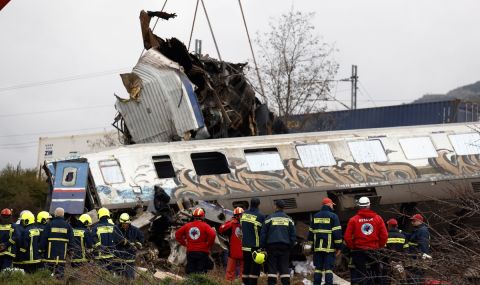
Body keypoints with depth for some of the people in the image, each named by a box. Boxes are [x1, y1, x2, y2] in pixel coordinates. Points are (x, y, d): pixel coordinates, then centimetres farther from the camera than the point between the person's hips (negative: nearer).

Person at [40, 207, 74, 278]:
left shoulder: (50, 225, -4)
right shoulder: (67, 226, 3)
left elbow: (44, 239, -3)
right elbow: (71, 240, 5)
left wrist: (42, 248, 6)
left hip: (50, 256, -2)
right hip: (62, 256, 2)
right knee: (60, 274, 4)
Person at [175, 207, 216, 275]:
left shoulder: (187, 225, 8)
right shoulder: (204, 226, -6)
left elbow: (177, 234, 12)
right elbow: (212, 234, -20)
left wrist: (184, 243, 15)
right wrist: (209, 245, -6)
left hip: (190, 252, 4)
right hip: (202, 252, -4)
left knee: (190, 272, 9)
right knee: (201, 272, -4)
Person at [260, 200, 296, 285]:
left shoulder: (270, 218, 1)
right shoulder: (289, 219, 9)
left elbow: (263, 233, 0)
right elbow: (293, 235, 10)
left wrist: (262, 246, 3)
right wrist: (291, 246, 16)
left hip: (272, 246, -2)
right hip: (285, 247, 2)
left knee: (272, 268, 0)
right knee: (284, 267, 4)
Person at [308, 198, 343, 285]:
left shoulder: (315, 216, 13)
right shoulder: (333, 216, -3)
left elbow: (311, 232, 16)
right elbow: (337, 232, -8)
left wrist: (312, 245, 21)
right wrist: (338, 246, -5)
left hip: (317, 247, 4)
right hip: (329, 248, -4)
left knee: (318, 268, 8)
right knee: (329, 268, -4)